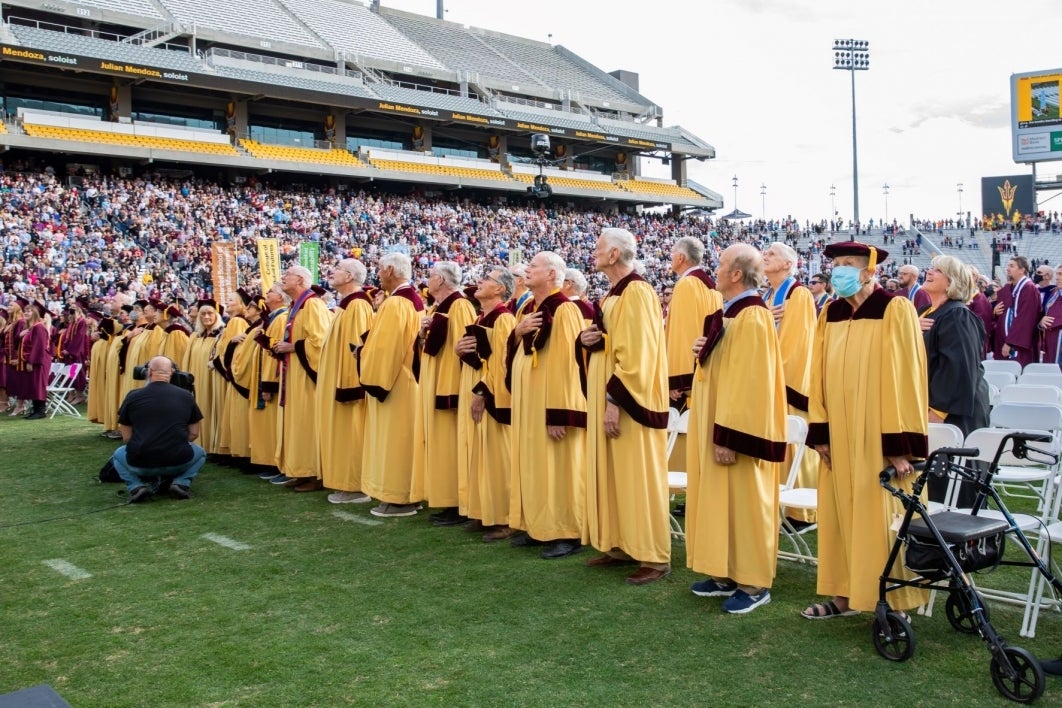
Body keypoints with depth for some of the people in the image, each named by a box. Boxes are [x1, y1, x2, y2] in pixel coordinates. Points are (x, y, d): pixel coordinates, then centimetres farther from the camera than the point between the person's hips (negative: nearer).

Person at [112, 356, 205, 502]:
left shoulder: (133, 396, 1)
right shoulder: (185, 396, 3)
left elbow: (126, 438, 8)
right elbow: (194, 434, 10)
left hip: (140, 464, 0)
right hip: (178, 462, 0)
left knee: (119, 454, 33)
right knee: (200, 453, 32)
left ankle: (136, 485, 7)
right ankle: (181, 482, 5)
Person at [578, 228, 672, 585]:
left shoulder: (636, 292, -16)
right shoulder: (613, 294, 15)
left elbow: (635, 355, -22)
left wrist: (614, 400, -24)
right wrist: (586, 340, 1)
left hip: (628, 402, -10)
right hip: (606, 397, 10)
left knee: (637, 475, -5)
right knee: (611, 473, 13)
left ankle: (654, 556, 3)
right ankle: (620, 545, 22)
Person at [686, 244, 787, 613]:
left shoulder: (752, 318, -19)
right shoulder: (728, 313, 12)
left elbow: (748, 381, -23)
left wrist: (729, 436, -24)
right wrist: (703, 350, 1)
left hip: (738, 428, -10)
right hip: (716, 421, 10)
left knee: (742, 500, -2)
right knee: (720, 498, 14)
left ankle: (753, 583, 9)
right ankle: (727, 574, 23)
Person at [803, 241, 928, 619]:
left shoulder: (895, 310, -9)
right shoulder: (830, 314, 8)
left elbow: (905, 375, -12)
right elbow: (820, 375, 9)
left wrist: (901, 443, -16)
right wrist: (820, 431, 2)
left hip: (879, 435, -6)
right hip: (840, 435, 6)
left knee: (881, 515, 1)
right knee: (840, 513, 10)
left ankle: (894, 602, 13)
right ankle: (845, 594, 21)